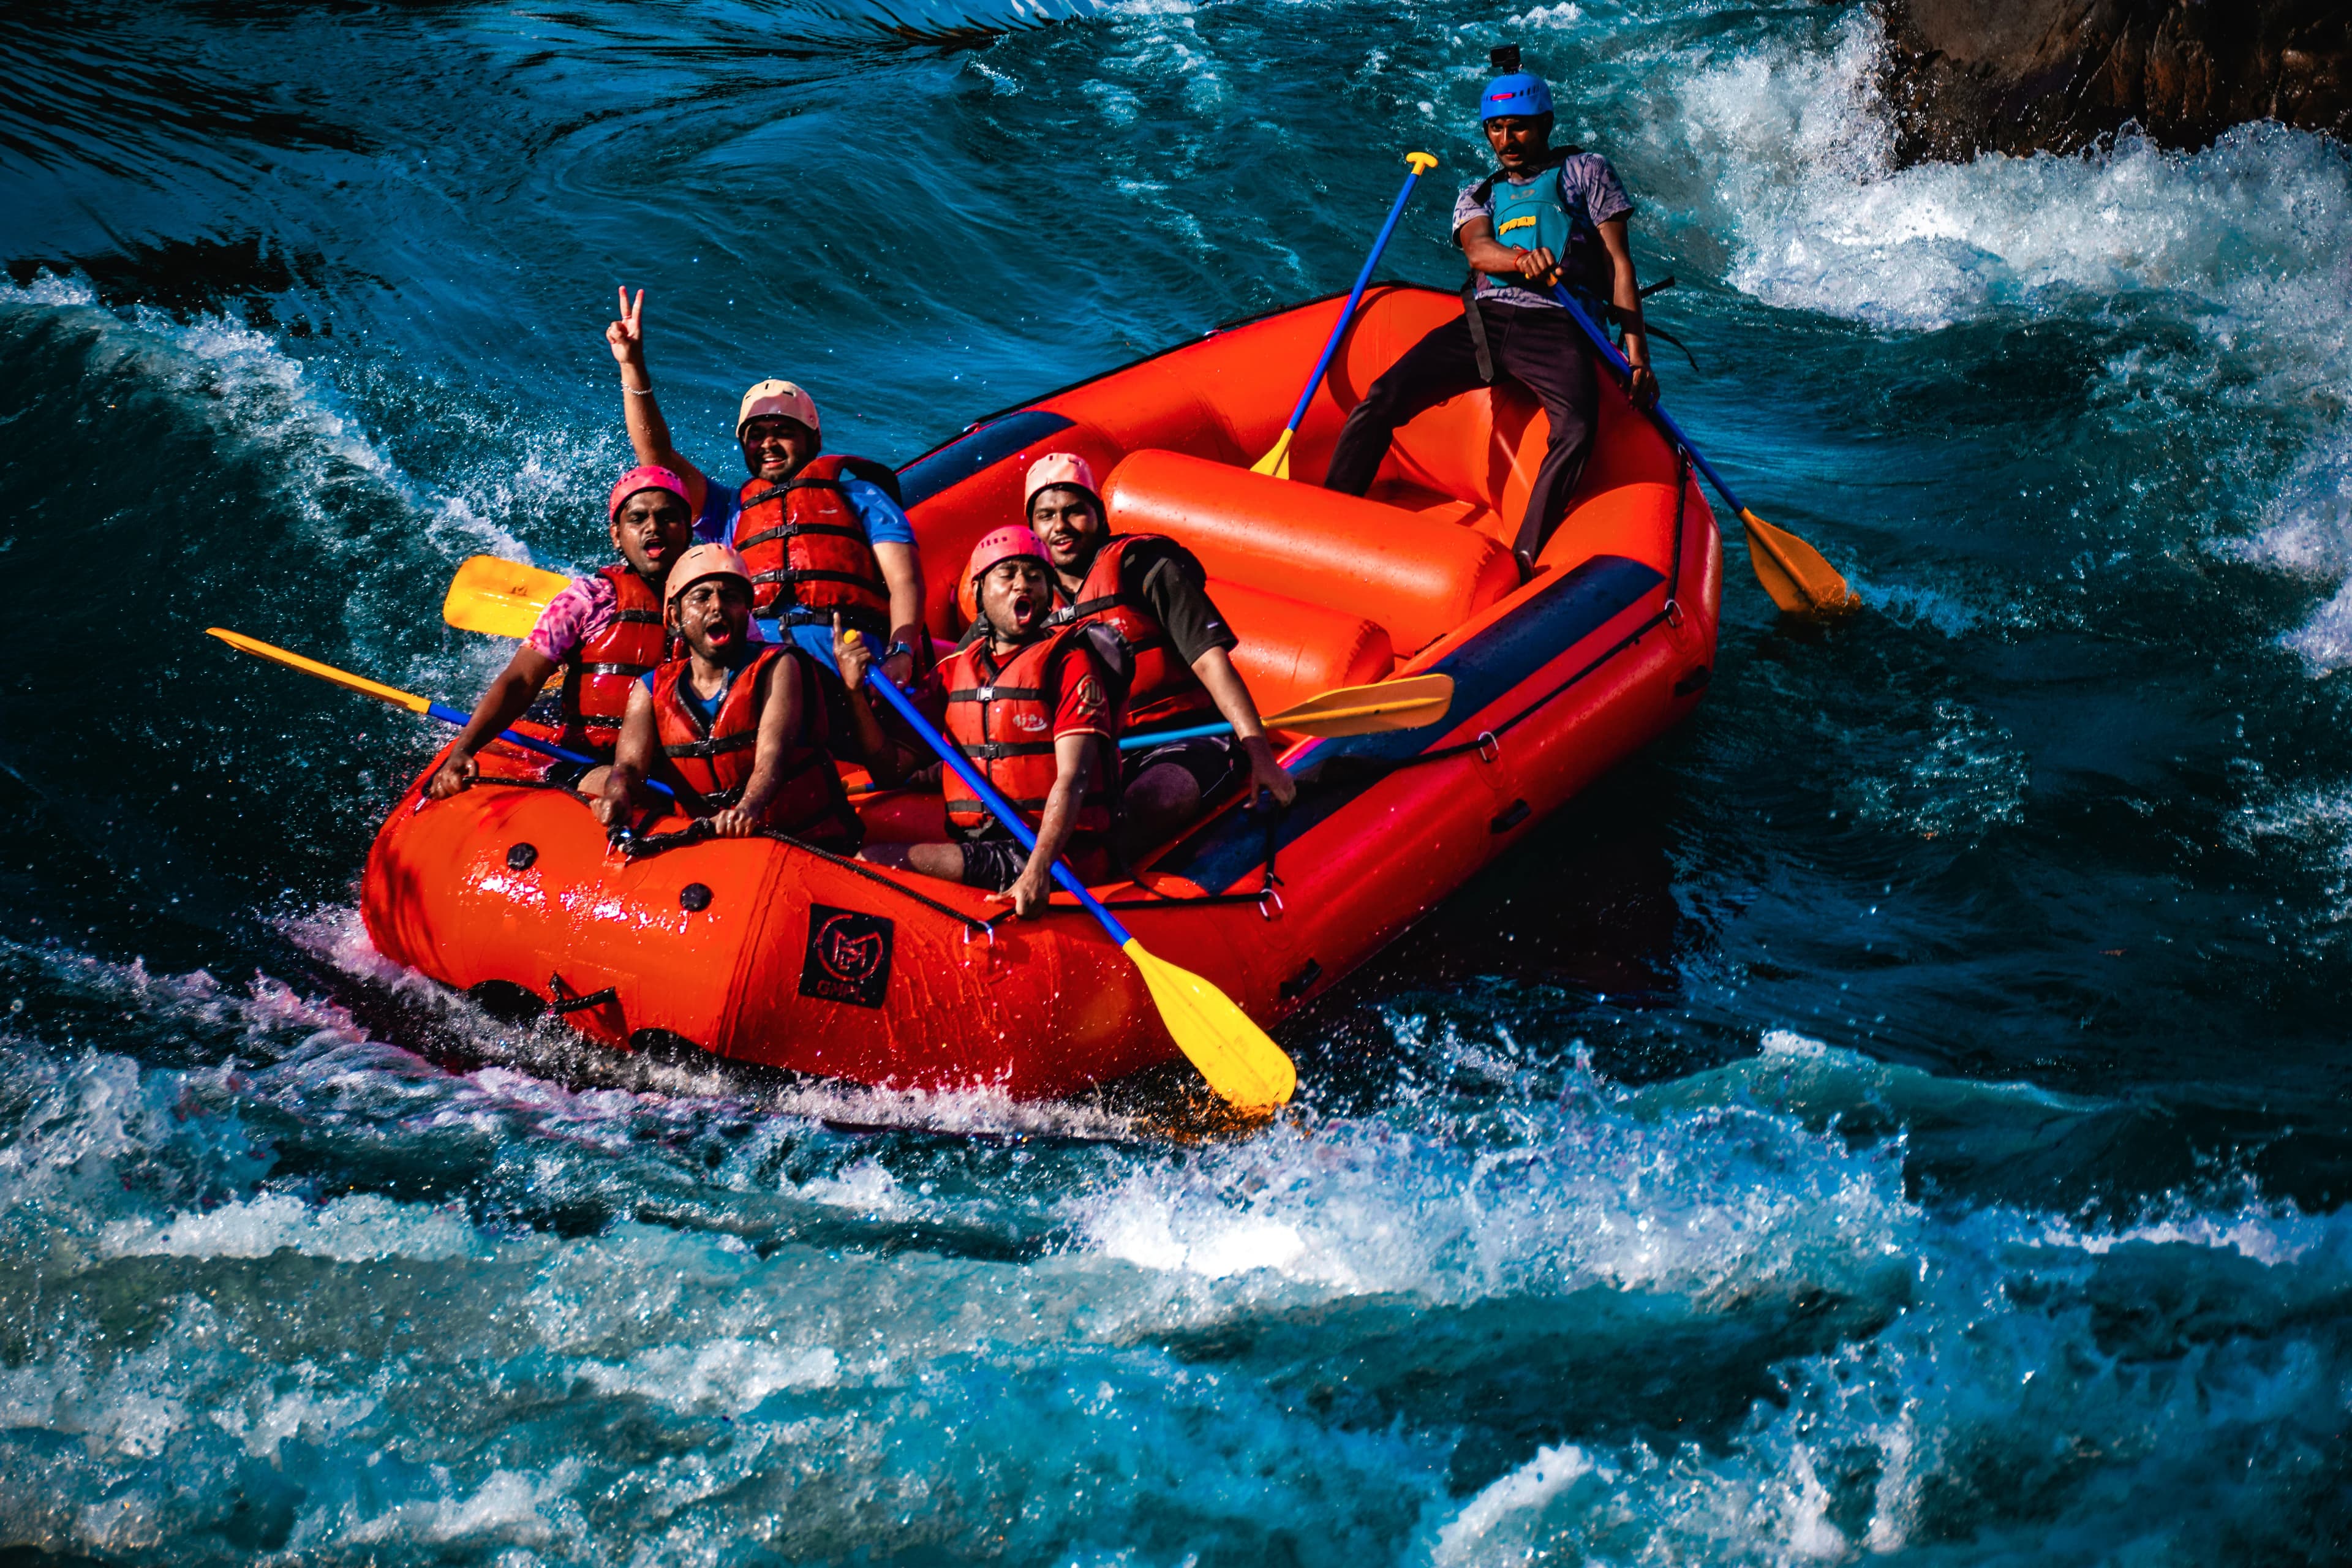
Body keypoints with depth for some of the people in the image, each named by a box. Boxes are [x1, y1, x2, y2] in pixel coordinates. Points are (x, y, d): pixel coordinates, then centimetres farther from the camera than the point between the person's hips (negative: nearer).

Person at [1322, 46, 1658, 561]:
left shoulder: (1585, 171, 17)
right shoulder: (1477, 195, 26)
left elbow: (1619, 264, 9)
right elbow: (1477, 250, 2)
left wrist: (1637, 355, -3)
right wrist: (1522, 260, -24)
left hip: (1555, 329, -3)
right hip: (1483, 321, 3)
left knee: (1575, 431, -34)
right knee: (1381, 401, -19)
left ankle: (1522, 566, -40)